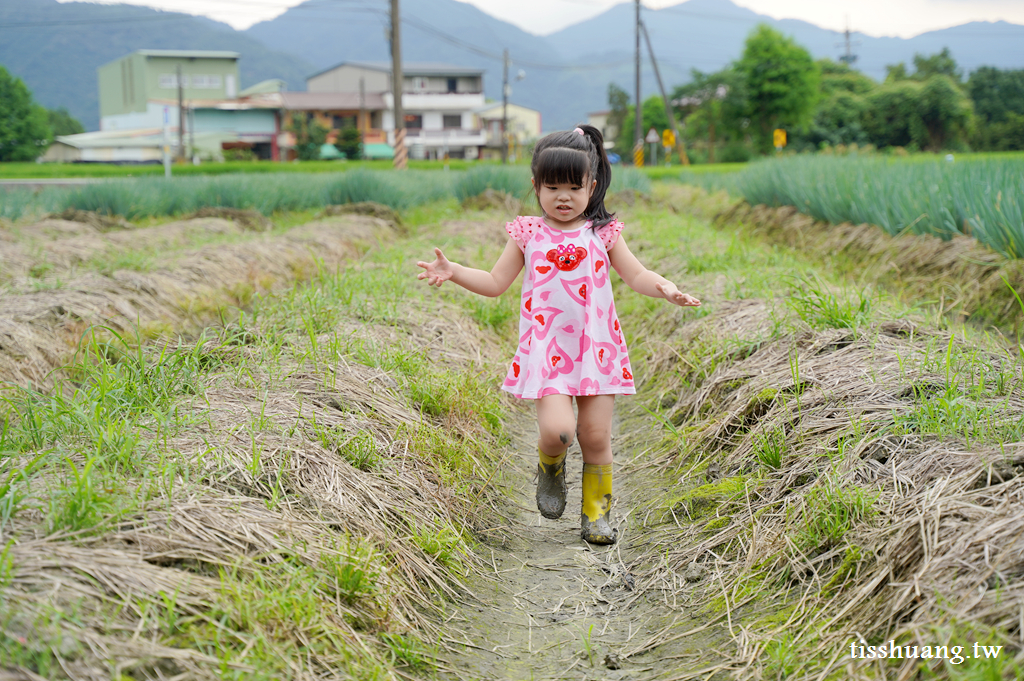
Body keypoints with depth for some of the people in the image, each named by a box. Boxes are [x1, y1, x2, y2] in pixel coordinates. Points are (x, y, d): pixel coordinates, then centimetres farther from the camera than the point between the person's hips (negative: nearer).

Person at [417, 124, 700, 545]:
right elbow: (495, 282, 11)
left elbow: (636, 276, 6)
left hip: (597, 347, 1)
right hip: (547, 348, -1)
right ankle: (550, 468, 20)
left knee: (596, 436, 1)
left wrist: (664, 288, -14)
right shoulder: (528, 234, 5)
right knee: (557, 429, -18)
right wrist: (453, 271, -2)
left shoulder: (603, 233, 6)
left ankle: (597, 514, 21)